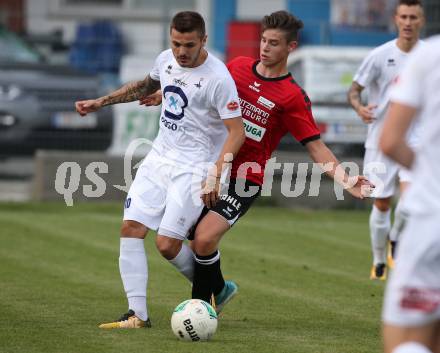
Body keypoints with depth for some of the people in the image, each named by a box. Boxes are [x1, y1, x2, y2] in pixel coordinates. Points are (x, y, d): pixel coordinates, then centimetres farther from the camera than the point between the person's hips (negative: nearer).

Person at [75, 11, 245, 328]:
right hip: (160, 157, 7)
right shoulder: (166, 60, 3)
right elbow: (147, 85, 26)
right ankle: (138, 314, -3)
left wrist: (215, 175, -28)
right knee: (131, 228, -6)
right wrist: (101, 102, 23)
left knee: (167, 244, -12)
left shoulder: (218, 78, -19)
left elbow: (237, 132, -18)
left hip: (194, 166, -7)